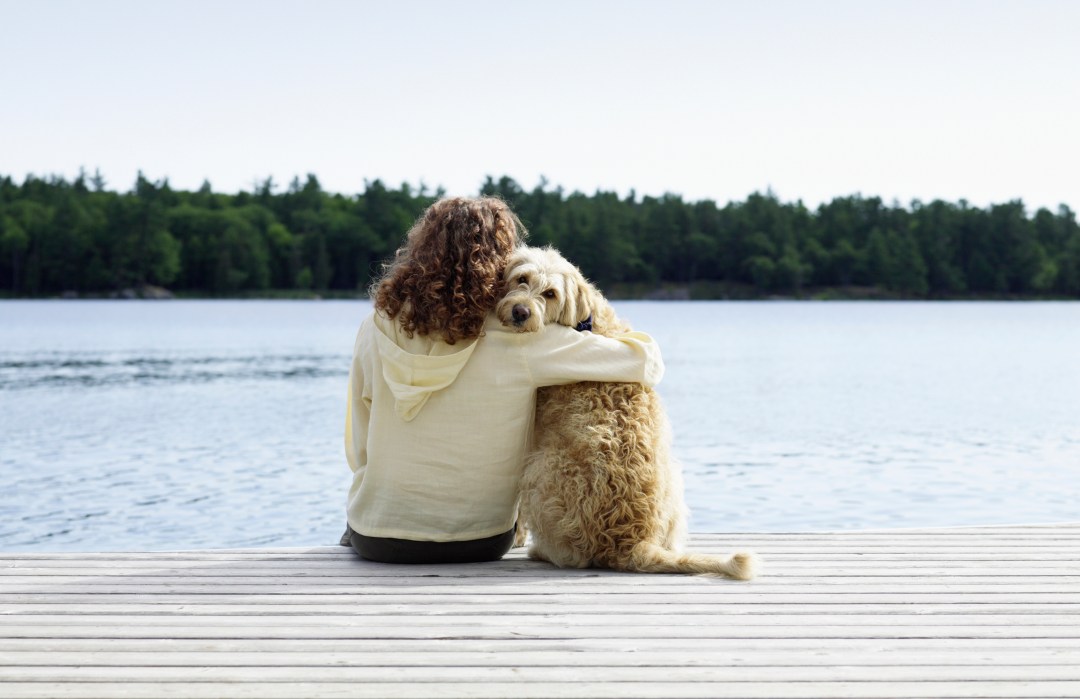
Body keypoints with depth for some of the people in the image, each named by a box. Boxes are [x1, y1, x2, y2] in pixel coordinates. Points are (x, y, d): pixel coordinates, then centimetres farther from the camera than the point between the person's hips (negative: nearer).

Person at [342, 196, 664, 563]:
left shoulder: (375, 331, -10)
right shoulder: (519, 341, -18)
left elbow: (358, 453, 0)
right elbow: (646, 362, -12)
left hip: (375, 541, 2)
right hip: (478, 544, -2)